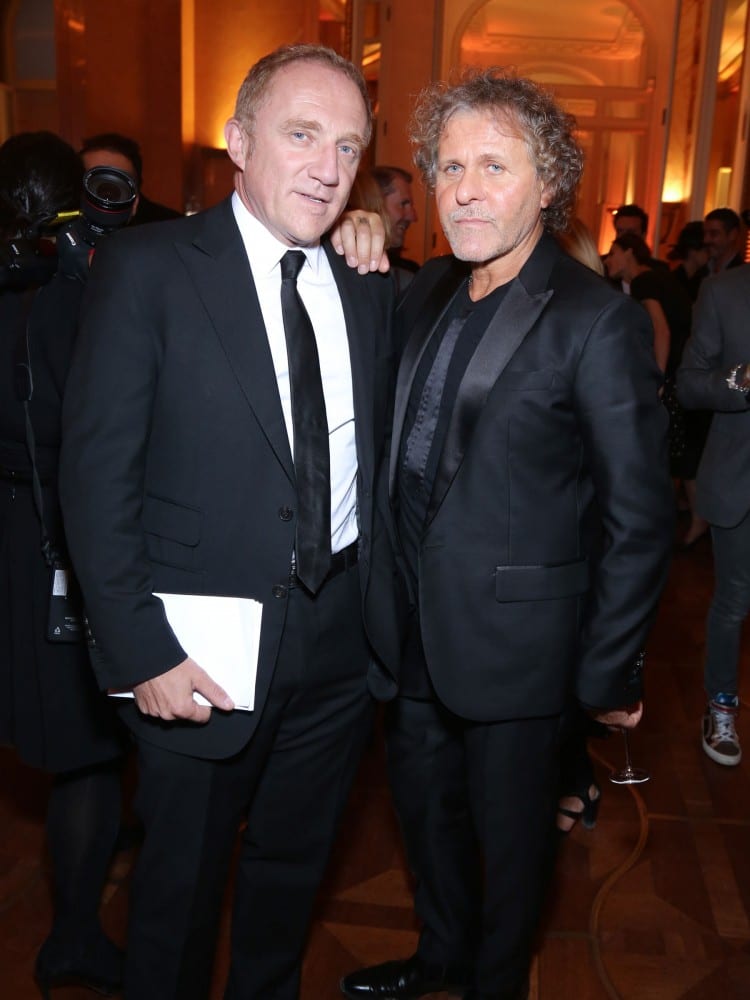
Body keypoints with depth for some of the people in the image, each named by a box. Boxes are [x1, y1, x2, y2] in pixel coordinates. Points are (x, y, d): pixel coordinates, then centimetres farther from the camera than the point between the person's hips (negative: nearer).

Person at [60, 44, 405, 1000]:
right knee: (182, 877, 17)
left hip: (341, 636, 5)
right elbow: (96, 476, -13)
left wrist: (386, 606, 1)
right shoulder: (146, 267, -10)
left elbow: (373, 462, 9)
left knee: (295, 860, 24)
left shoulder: (367, 287, 6)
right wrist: (141, 651, -17)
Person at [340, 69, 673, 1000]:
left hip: (511, 633, -6)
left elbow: (638, 515, -14)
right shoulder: (426, 292, 4)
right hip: (413, 623, 7)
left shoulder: (598, 320, -16)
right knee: (423, 800, 24)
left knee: (509, 828, 15)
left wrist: (610, 671, -12)